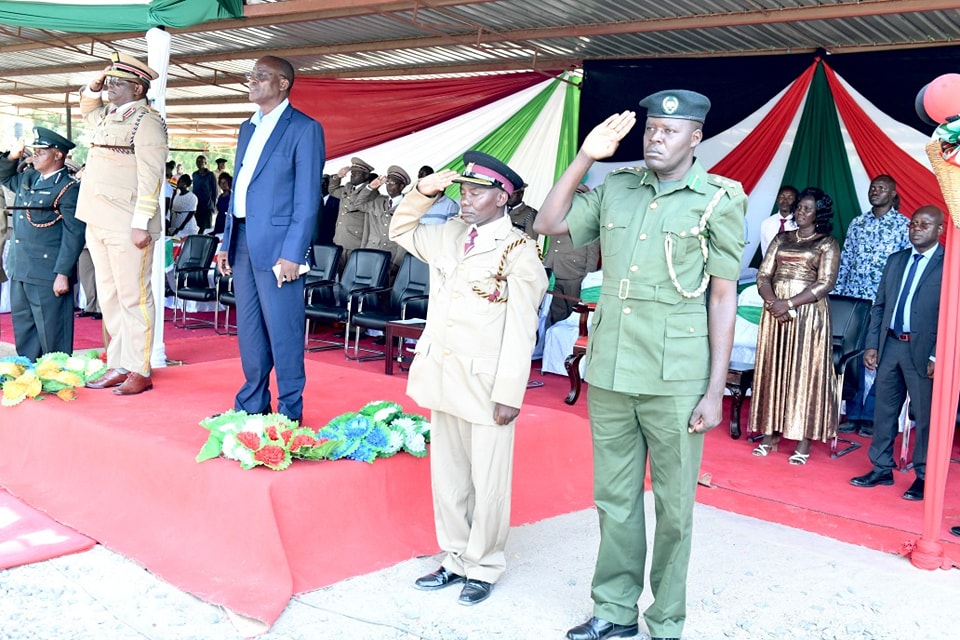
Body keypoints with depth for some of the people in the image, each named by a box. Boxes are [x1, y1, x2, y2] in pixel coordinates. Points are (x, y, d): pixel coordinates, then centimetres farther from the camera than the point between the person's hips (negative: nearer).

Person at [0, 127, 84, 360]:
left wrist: (63, 274, -20)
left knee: (51, 333, -1)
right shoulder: (28, 179, 13)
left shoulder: (68, 189, -11)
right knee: (23, 329, 15)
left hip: (48, 275, -8)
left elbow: (74, 235, -16)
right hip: (20, 271, 9)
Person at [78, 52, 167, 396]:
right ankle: (118, 365, 18)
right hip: (99, 223, 9)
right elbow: (86, 107, 40)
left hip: (127, 226, -9)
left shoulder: (146, 120, -9)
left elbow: (150, 176, -16)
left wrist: (141, 223, -22)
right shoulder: (107, 116, 16)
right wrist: (94, 85, 19)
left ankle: (140, 371, 2)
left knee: (133, 298, -4)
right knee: (109, 298, 11)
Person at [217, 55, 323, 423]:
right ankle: (252, 402, 23)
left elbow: (307, 198, -11)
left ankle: (289, 411, 7)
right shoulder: (248, 128, 18)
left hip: (276, 243, -8)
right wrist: (227, 242, 15)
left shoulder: (304, 129, -6)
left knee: (282, 329, -3)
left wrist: (292, 253, -17)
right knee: (248, 327, 13)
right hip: (243, 239, 8)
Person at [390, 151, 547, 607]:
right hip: (443, 377, 7)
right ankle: (456, 558, 29)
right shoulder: (449, 236, 10)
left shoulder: (518, 250, -10)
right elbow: (400, 231, 27)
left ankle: (483, 567, 20)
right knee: (447, 475, 15)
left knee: (488, 481, 4)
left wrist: (508, 395, -17)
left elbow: (520, 329, -13)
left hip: (486, 384, -7)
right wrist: (423, 193, 10)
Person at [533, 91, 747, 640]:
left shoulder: (719, 200, -3)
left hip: (674, 379, -3)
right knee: (614, 498, 13)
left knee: (674, 507, 6)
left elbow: (723, 296, -3)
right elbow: (549, 224, 12)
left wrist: (716, 391, -7)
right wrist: (585, 157, 3)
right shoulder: (616, 188, 7)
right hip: (609, 370, 4)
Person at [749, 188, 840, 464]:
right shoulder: (781, 239, 14)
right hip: (775, 312, 4)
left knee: (804, 372, -3)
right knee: (773, 370, 5)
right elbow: (763, 275, 7)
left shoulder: (827, 244, 1)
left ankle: (804, 441, 1)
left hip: (808, 314, -4)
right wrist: (772, 302, -12)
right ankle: (770, 434, 12)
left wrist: (789, 304, -16)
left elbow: (825, 283, -9)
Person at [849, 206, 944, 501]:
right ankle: (882, 469, 22)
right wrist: (872, 345, 7)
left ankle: (924, 477, 12)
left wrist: (937, 356, -15)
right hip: (890, 345, 6)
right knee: (884, 410, 11)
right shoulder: (895, 260, 13)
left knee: (925, 415, 1)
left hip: (922, 350, -6)